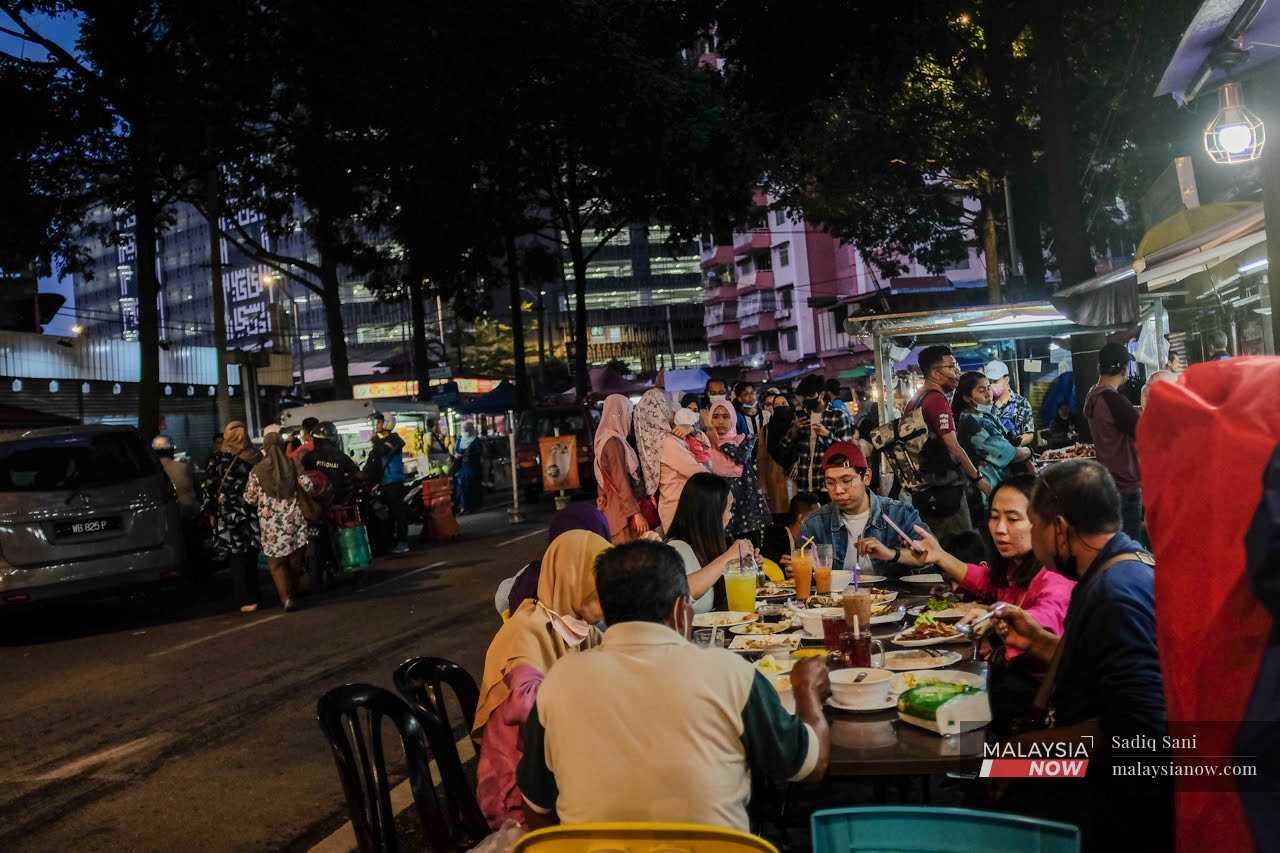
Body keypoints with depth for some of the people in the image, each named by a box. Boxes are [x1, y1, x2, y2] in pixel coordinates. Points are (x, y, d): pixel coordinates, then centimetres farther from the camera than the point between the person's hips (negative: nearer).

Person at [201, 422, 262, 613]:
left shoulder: (218, 459, -7)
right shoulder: (255, 458, 1)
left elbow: (210, 488, -5)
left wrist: (210, 512, 4)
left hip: (229, 515, -3)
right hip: (252, 515, 3)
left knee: (237, 558, 1)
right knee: (250, 557, 12)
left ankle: (247, 600, -2)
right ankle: (253, 595, 17)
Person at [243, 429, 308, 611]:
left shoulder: (257, 471, -4)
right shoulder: (294, 465, 0)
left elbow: (250, 499, 0)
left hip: (271, 522, -2)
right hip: (294, 519, 2)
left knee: (276, 562, 6)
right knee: (295, 560, 14)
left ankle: (286, 597, -8)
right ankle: (294, 592, 25)